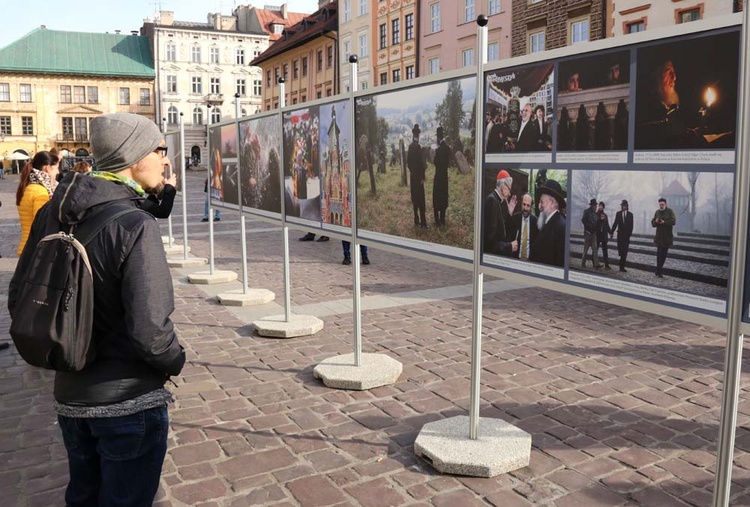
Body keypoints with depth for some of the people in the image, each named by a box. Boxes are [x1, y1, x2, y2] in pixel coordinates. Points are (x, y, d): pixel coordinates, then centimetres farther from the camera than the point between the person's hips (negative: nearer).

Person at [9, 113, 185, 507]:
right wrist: (175, 362, -8)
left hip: (69, 396, 7)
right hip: (129, 402, -7)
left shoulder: (51, 215, -1)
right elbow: (149, 329, -28)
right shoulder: (135, 227, -23)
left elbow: (18, 300, 7)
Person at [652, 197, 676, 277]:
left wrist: (664, 222, -29)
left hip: (667, 237, -1)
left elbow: (673, 221, -15)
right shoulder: (657, 212, 9)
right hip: (659, 237, 1)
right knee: (659, 253, -8)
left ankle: (658, 270, 18)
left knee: (664, 254, 7)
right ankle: (659, 271, -7)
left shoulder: (670, 212, -2)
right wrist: (656, 221, -14)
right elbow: (653, 223, 9)